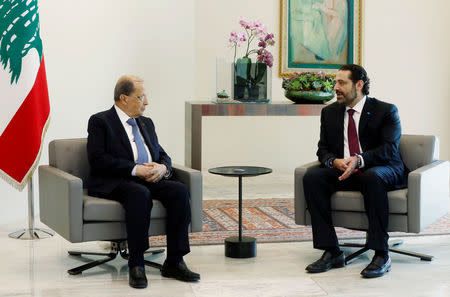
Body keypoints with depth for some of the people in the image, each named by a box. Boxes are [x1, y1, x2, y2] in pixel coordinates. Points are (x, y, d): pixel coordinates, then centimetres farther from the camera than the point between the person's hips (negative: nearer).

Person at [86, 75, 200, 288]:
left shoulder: (146, 123, 23)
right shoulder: (100, 121, 2)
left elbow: (162, 155, 22)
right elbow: (97, 159, -11)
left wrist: (163, 168, -4)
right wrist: (135, 169, -18)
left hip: (150, 179, 6)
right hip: (114, 183, -6)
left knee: (180, 190, -23)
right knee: (140, 194, -38)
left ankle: (174, 262, -21)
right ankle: (136, 265, -31)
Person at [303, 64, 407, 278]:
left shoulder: (386, 111, -3)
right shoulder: (330, 112, 12)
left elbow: (389, 149, -14)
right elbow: (323, 150, 8)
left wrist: (359, 160, -30)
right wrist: (335, 162, -16)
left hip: (381, 171, -4)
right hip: (342, 172, 5)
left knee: (373, 177, -39)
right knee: (311, 177, -22)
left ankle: (381, 255, -33)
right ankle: (331, 252, -22)